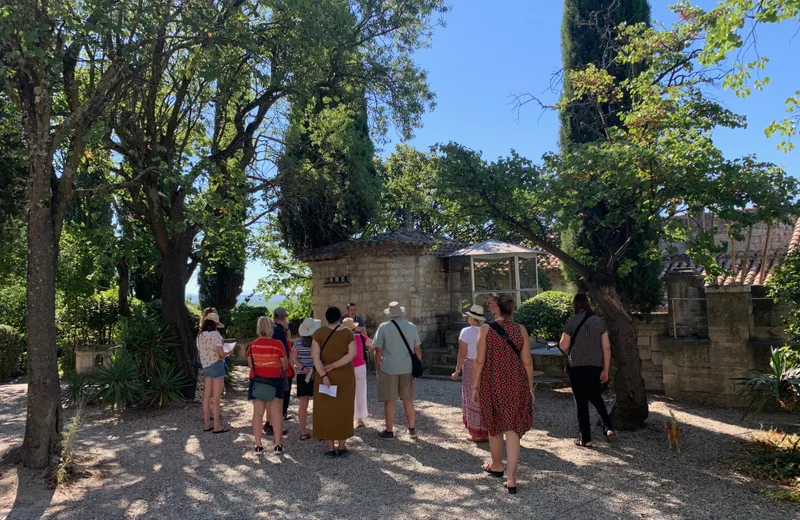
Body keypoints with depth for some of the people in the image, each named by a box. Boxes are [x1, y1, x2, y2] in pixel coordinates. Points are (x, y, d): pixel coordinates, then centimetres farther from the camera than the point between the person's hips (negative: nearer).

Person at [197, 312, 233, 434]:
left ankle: (207, 424, 21)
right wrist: (229, 352, 3)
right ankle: (216, 426, 4)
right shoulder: (215, 334, -15)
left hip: (205, 366, 7)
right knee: (216, 398, -1)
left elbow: (199, 354, 13)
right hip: (216, 366, -7)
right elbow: (221, 354, -16)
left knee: (207, 396, 14)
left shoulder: (200, 335, 7)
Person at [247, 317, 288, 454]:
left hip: (257, 381, 2)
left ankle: (258, 445, 12)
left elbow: (250, 365, 3)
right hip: (275, 381, -2)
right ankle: (278, 445, 9)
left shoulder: (252, 345, -5)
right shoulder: (278, 344, -13)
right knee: (276, 413, 6)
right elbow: (285, 365, -6)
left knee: (258, 413, 9)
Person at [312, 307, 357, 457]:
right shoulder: (347, 333, -4)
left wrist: (323, 375, -17)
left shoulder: (319, 333, -5)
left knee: (326, 410, 7)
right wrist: (333, 366, -14)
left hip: (325, 376, -1)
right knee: (343, 410, 11)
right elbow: (352, 354, -13)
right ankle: (342, 446, 15)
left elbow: (315, 356, -13)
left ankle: (330, 448, 10)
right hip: (345, 376, 1)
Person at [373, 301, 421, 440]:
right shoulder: (412, 327, 4)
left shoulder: (383, 327, -5)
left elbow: (378, 350, -7)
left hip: (389, 368, -3)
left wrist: (377, 367, 4)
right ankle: (412, 429, 21)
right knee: (408, 399, 14)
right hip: (407, 367, 4)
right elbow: (417, 349, 7)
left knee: (389, 400, 5)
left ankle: (389, 431, 14)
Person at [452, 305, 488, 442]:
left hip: (470, 367, -4)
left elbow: (462, 354, -13)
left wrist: (457, 371, -5)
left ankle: (477, 434, 13)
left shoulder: (466, 332, -11)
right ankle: (488, 431, 21)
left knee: (473, 400, 6)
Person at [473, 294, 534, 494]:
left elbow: (480, 360, -8)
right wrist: (530, 388, 9)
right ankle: (511, 479, 2)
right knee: (513, 428, 4)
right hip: (516, 383, 1)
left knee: (495, 425, 18)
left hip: (493, 382, -1)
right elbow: (527, 362, 0)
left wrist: (475, 386, 0)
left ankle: (496, 465, 38)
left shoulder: (486, 328, -7)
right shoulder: (520, 329, -1)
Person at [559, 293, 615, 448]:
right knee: (596, 397, 22)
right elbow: (606, 347, -1)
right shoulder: (599, 321, 1)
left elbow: (563, 346, -7)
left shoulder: (571, 321, -8)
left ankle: (586, 439, 10)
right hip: (596, 366, 3)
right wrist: (605, 370, 3)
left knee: (581, 402, 6)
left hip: (576, 367, -3)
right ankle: (608, 428, 7)